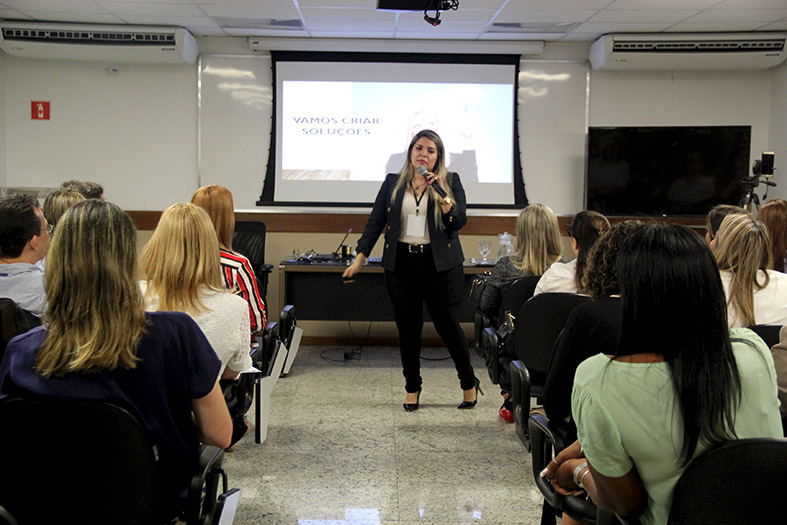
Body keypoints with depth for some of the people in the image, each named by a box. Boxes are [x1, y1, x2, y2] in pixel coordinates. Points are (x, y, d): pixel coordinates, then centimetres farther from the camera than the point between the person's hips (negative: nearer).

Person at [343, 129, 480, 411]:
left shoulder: (451, 181, 4)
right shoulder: (393, 183, 9)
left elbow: (459, 221, -6)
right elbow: (376, 220, 8)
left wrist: (440, 194, -18)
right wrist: (360, 258, 2)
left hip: (440, 265, -2)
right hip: (402, 264, 2)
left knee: (448, 325, -1)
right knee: (408, 327, 6)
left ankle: (469, 383, 19)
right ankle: (412, 387, 22)